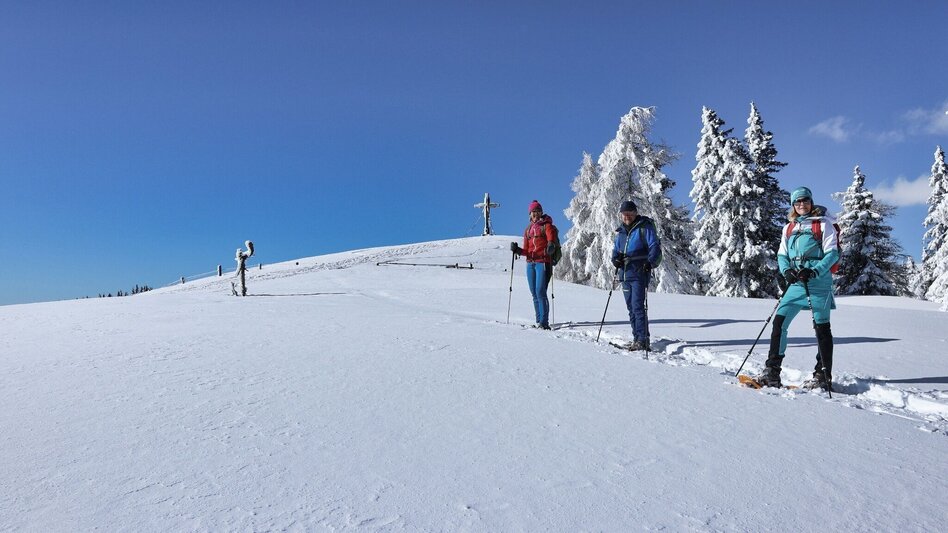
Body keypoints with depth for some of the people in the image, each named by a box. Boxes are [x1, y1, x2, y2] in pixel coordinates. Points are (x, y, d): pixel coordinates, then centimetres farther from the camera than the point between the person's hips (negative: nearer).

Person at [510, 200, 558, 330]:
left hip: (543, 262, -6)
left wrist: (551, 247, -35)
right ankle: (539, 321, 14)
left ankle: (544, 322, -12)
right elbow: (526, 250, 16)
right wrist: (517, 250, -3)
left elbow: (551, 239, -13)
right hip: (530, 263, 6)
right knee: (534, 293, 7)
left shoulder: (547, 225, 3)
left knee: (540, 292, -14)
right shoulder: (528, 229, 19)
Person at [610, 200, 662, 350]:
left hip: (640, 272, -7)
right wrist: (615, 259, 2)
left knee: (638, 306, -13)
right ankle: (637, 338, 18)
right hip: (625, 273, 7)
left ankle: (643, 340, -10)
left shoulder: (644, 227, -3)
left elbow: (655, 246, -9)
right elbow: (616, 249, 24)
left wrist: (650, 262, -25)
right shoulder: (620, 231, 17)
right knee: (631, 308, 10)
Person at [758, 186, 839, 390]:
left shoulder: (823, 223, 3)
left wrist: (814, 271, -19)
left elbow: (832, 253, -4)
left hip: (818, 282, -5)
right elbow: (782, 255, 15)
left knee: (821, 327, 0)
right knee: (779, 321, -4)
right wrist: (786, 270, -6)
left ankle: (823, 376, 8)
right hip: (796, 283, 5)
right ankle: (772, 372, -3)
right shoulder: (789, 228, 18)